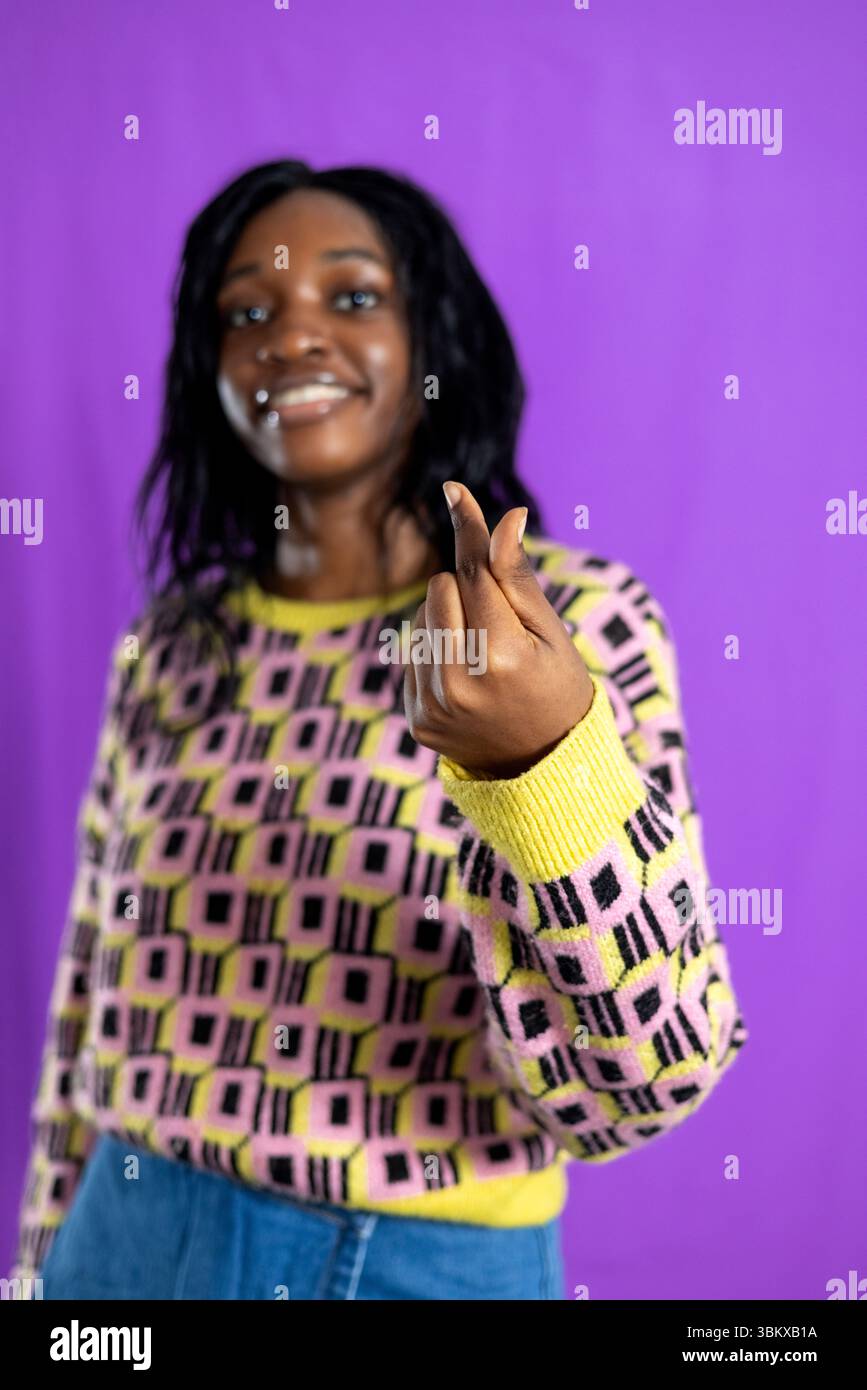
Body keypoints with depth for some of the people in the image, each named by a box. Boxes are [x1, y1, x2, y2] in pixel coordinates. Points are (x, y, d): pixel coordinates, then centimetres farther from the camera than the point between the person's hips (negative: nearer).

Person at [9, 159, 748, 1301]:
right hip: (126, 1248, 4)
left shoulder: (581, 618, -12)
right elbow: (93, 993, 9)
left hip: (430, 1264, -3)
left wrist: (547, 762, -35)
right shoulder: (169, 648, 1)